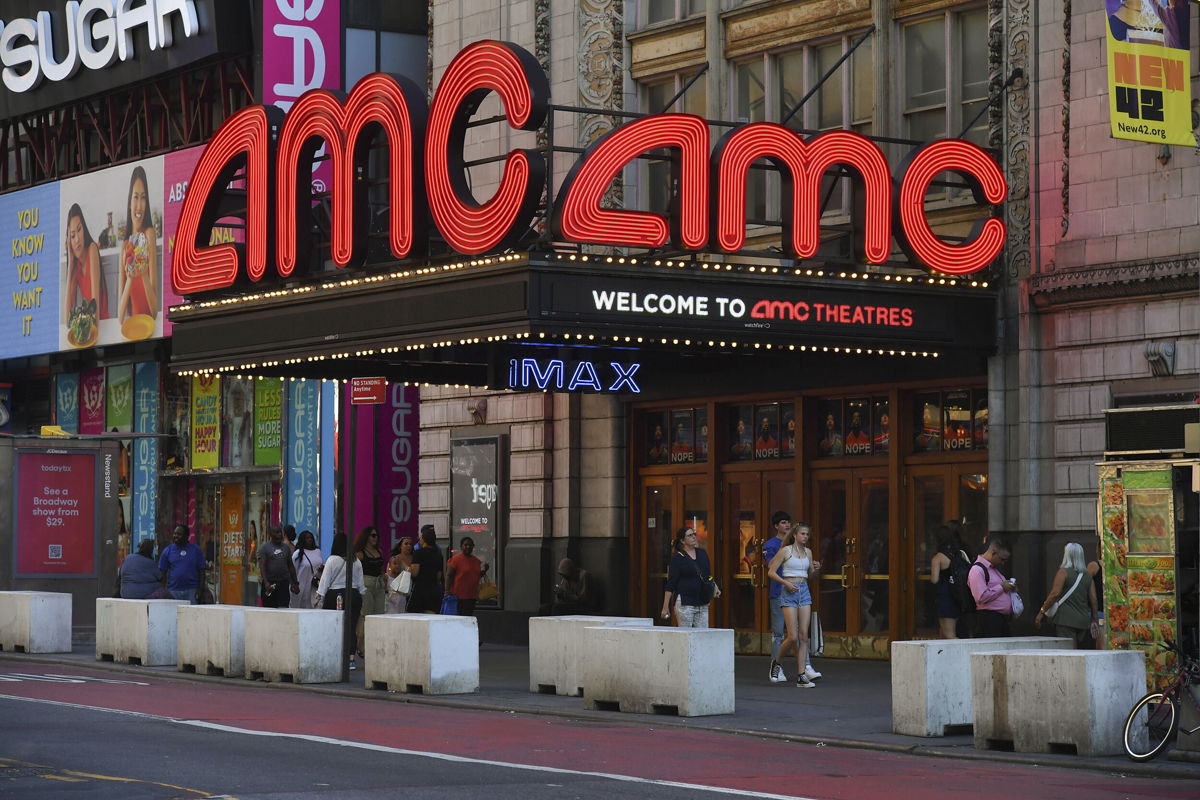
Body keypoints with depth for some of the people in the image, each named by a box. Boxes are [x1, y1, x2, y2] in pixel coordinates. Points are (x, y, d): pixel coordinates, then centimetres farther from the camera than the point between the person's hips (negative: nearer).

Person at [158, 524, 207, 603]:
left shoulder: (195, 549, 7)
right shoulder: (168, 551, 9)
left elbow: (201, 570, 5)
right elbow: (162, 571, 8)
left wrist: (200, 590, -4)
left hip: (191, 591, -1)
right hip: (173, 591, 1)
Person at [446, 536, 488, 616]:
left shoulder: (476, 560, 14)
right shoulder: (456, 559, -6)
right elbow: (449, 576, -10)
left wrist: (484, 571, 5)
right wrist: (447, 591, -18)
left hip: (471, 595, 7)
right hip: (459, 595, -7)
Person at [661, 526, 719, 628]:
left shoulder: (702, 553, 12)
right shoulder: (677, 558, -5)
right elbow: (670, 584, -8)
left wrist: (714, 587, 6)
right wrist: (665, 607, -11)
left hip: (702, 604, 6)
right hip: (685, 603, -6)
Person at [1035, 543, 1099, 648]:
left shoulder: (1063, 572, -5)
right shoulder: (1087, 575, 11)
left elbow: (1055, 593, -12)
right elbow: (1093, 599, 10)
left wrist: (1042, 612, -7)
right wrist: (1093, 620, 18)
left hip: (1066, 619, -5)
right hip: (1083, 622, 5)